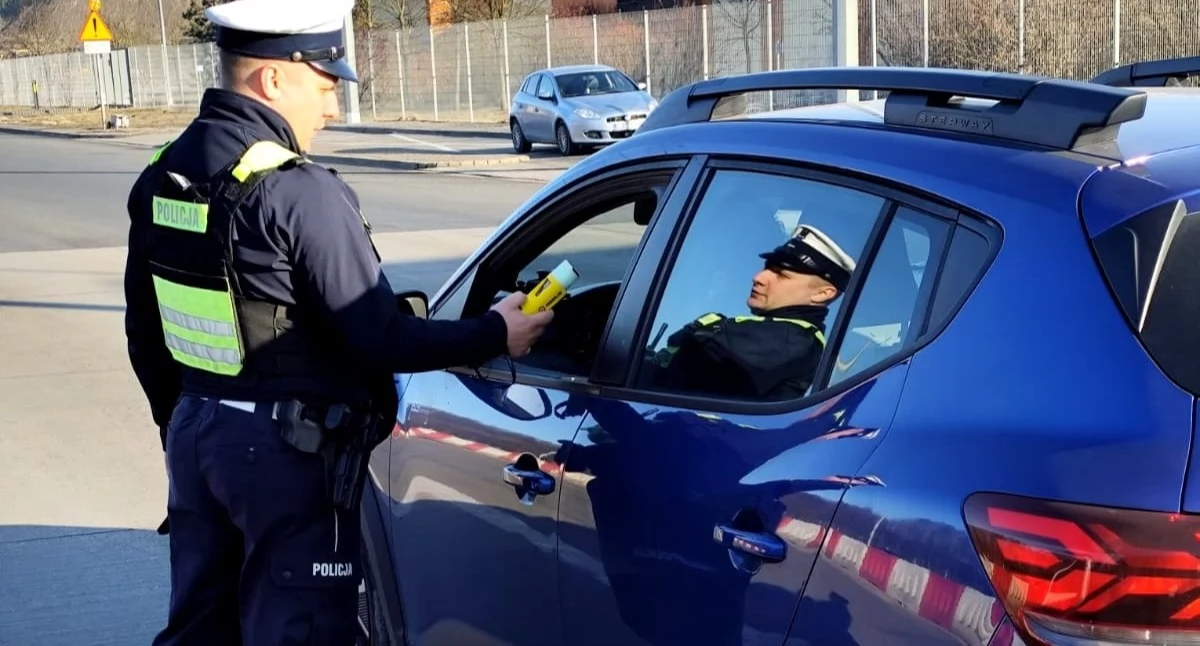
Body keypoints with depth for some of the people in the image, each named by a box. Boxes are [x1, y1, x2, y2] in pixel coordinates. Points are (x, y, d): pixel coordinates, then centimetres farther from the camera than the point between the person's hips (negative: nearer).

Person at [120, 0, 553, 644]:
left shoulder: (161, 177, 5)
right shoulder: (300, 193, -20)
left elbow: (145, 331, 13)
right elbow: (379, 341, -18)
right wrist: (494, 334, -6)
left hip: (195, 430, 8)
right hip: (286, 449, -8)